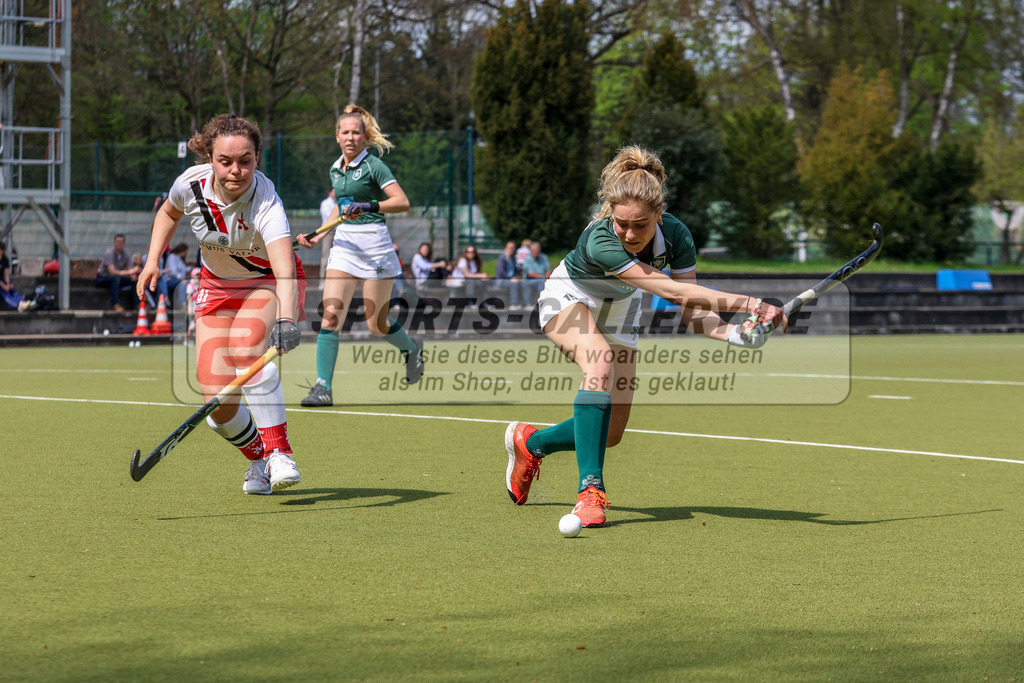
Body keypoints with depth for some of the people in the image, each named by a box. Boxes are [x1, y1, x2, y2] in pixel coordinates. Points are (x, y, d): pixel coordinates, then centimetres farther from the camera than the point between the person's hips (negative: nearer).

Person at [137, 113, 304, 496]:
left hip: (269, 283, -4)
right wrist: (153, 260, -4)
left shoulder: (265, 203, -35)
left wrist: (286, 319, -67)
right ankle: (257, 458, 23)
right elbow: (169, 212, 7)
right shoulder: (191, 184, -20)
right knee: (218, 404, -8)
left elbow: (285, 270, -51)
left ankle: (279, 453, -25)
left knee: (248, 350, -36)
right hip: (217, 287, 4)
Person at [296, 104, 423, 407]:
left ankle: (412, 348, 35)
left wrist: (368, 206, -29)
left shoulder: (373, 166, -9)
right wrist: (318, 236, 18)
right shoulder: (336, 169, 11)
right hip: (344, 244, 5)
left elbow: (403, 202, -17)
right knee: (331, 314, -11)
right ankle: (323, 388, -12)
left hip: (375, 245, -5)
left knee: (376, 325, 2)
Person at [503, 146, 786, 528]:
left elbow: (692, 312, -26)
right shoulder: (600, 242, -43)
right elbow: (673, 292, -50)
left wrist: (733, 333, -47)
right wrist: (750, 304, -54)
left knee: (611, 434, 2)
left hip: (618, 310, 5)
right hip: (568, 300, -5)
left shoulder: (675, 236, -28)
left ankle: (529, 442, 30)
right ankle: (591, 489, -37)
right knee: (600, 361, -38)